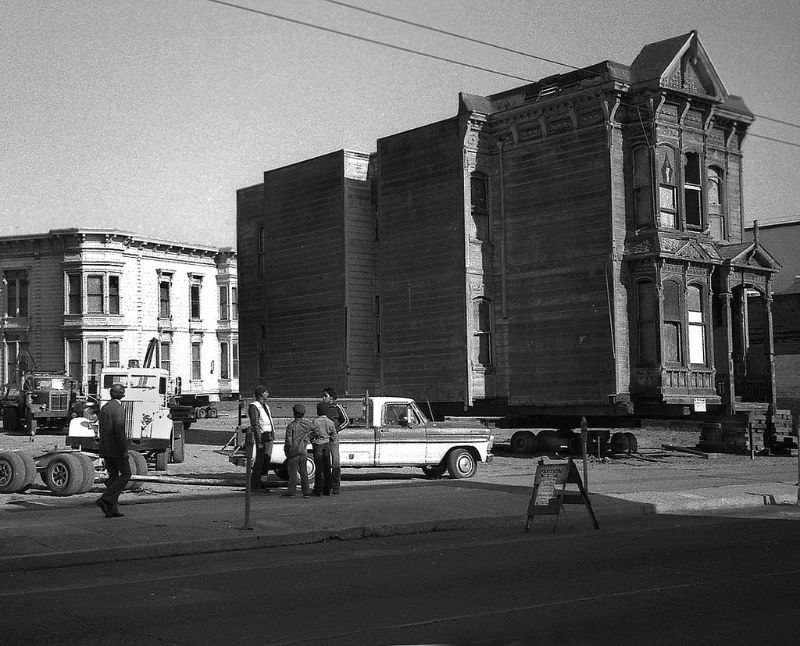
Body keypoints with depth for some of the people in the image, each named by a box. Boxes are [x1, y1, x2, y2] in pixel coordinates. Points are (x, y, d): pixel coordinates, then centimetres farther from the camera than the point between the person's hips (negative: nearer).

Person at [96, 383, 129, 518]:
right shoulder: (118, 408, -14)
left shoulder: (104, 407, 12)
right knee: (125, 474, 1)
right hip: (116, 449, -8)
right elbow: (119, 430, -21)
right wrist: (124, 450, -19)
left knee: (113, 476, 11)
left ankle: (112, 509, 9)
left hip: (106, 448, 8)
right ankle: (106, 499, -11)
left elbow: (102, 430, 16)